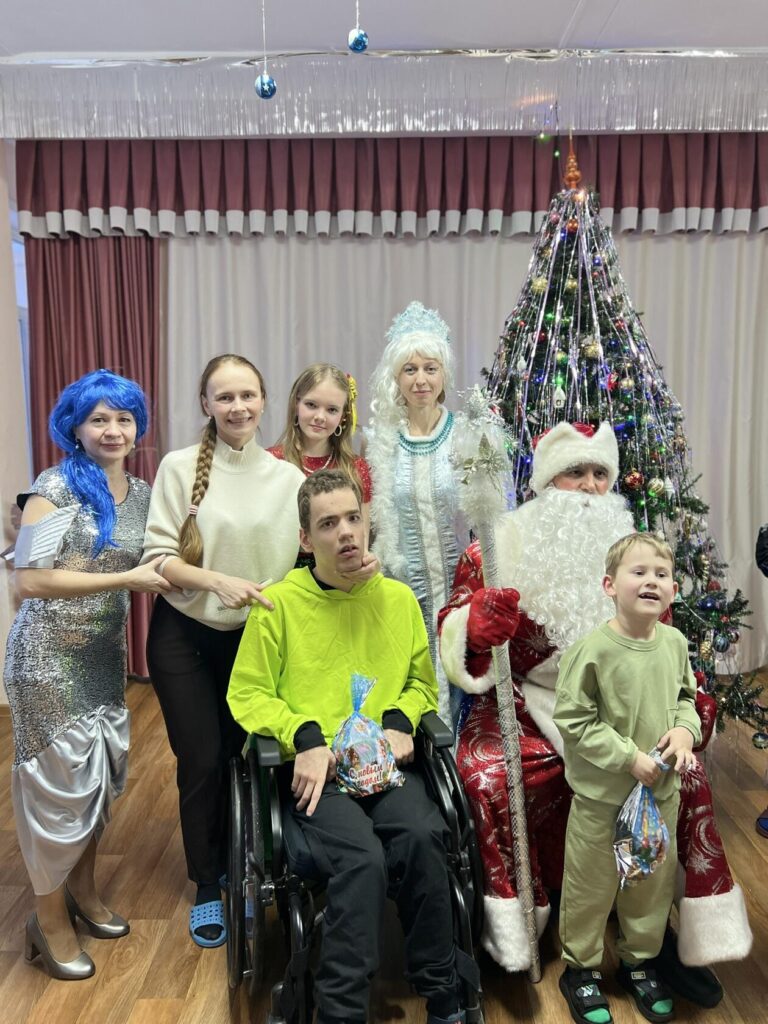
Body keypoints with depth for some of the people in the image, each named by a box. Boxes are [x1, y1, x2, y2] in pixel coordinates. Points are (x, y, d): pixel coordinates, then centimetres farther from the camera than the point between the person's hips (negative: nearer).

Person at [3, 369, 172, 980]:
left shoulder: (142, 494, 4)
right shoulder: (56, 487, -15)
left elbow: (157, 568, 12)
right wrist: (128, 580, -21)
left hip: (106, 654, 6)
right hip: (51, 656, -6)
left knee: (105, 771, 15)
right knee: (60, 778, 4)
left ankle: (82, 888, 38)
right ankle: (50, 919, 25)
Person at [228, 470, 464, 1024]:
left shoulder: (399, 598, 9)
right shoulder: (279, 603, -1)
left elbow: (422, 683, 21)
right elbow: (247, 695, 4)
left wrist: (400, 720, 0)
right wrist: (304, 738, -11)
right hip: (316, 771, -2)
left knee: (422, 837, -27)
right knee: (363, 857, -30)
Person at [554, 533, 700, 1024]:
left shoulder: (675, 643, -5)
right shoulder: (592, 650, -22)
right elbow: (573, 721, -18)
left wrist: (685, 728, -9)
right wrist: (629, 758, -20)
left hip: (662, 789, 5)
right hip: (602, 793, -5)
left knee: (655, 880, 21)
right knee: (592, 883, 12)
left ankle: (640, 961, 45)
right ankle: (582, 967, 35)